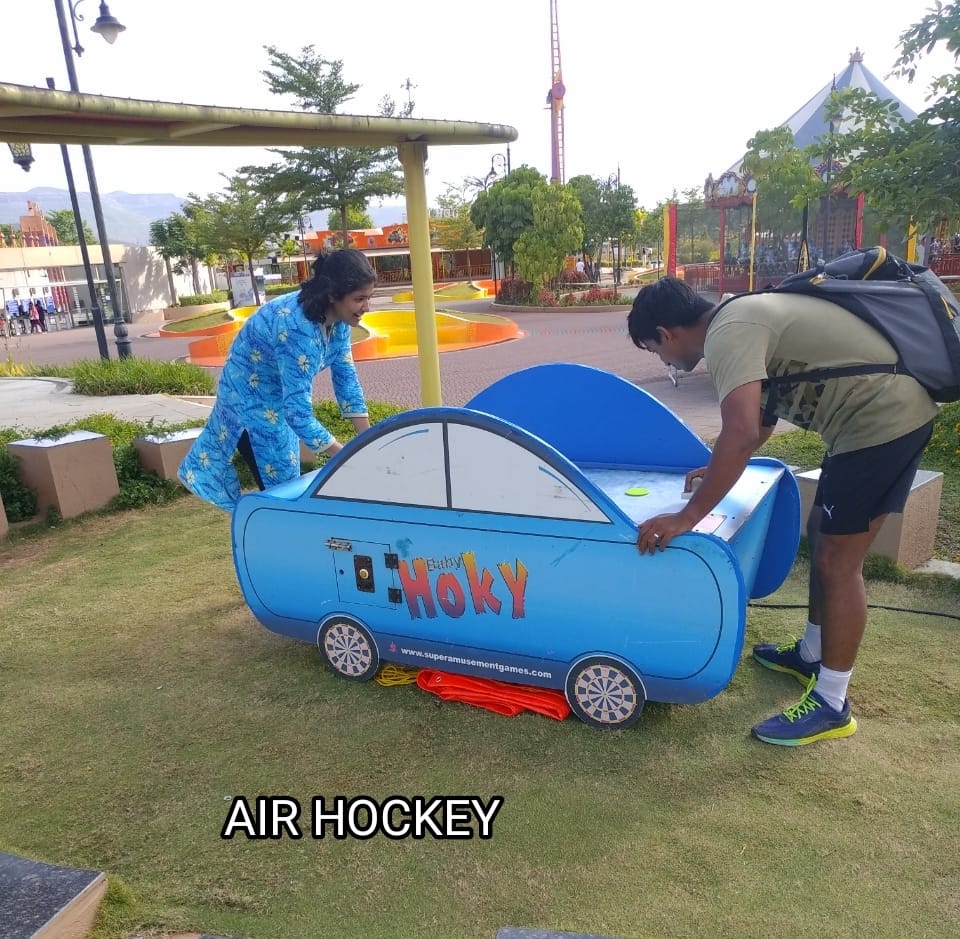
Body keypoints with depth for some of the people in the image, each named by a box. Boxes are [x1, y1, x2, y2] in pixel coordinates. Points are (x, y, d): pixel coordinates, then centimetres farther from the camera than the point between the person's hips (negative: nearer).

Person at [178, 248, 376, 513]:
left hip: (278, 397, 8)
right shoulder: (299, 329, -38)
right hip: (251, 399, -8)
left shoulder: (337, 318, -13)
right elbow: (298, 412, -38)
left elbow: (345, 376, -7)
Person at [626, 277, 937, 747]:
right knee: (822, 537, 20)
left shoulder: (728, 334, -19)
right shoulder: (738, 317, 12)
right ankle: (811, 654, 37)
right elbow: (760, 418, 25)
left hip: (882, 417, -10)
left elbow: (741, 434, -33)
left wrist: (687, 517, -28)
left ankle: (831, 706, 10)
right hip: (891, 409, 10)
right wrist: (721, 469, 34)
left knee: (837, 562, -3)